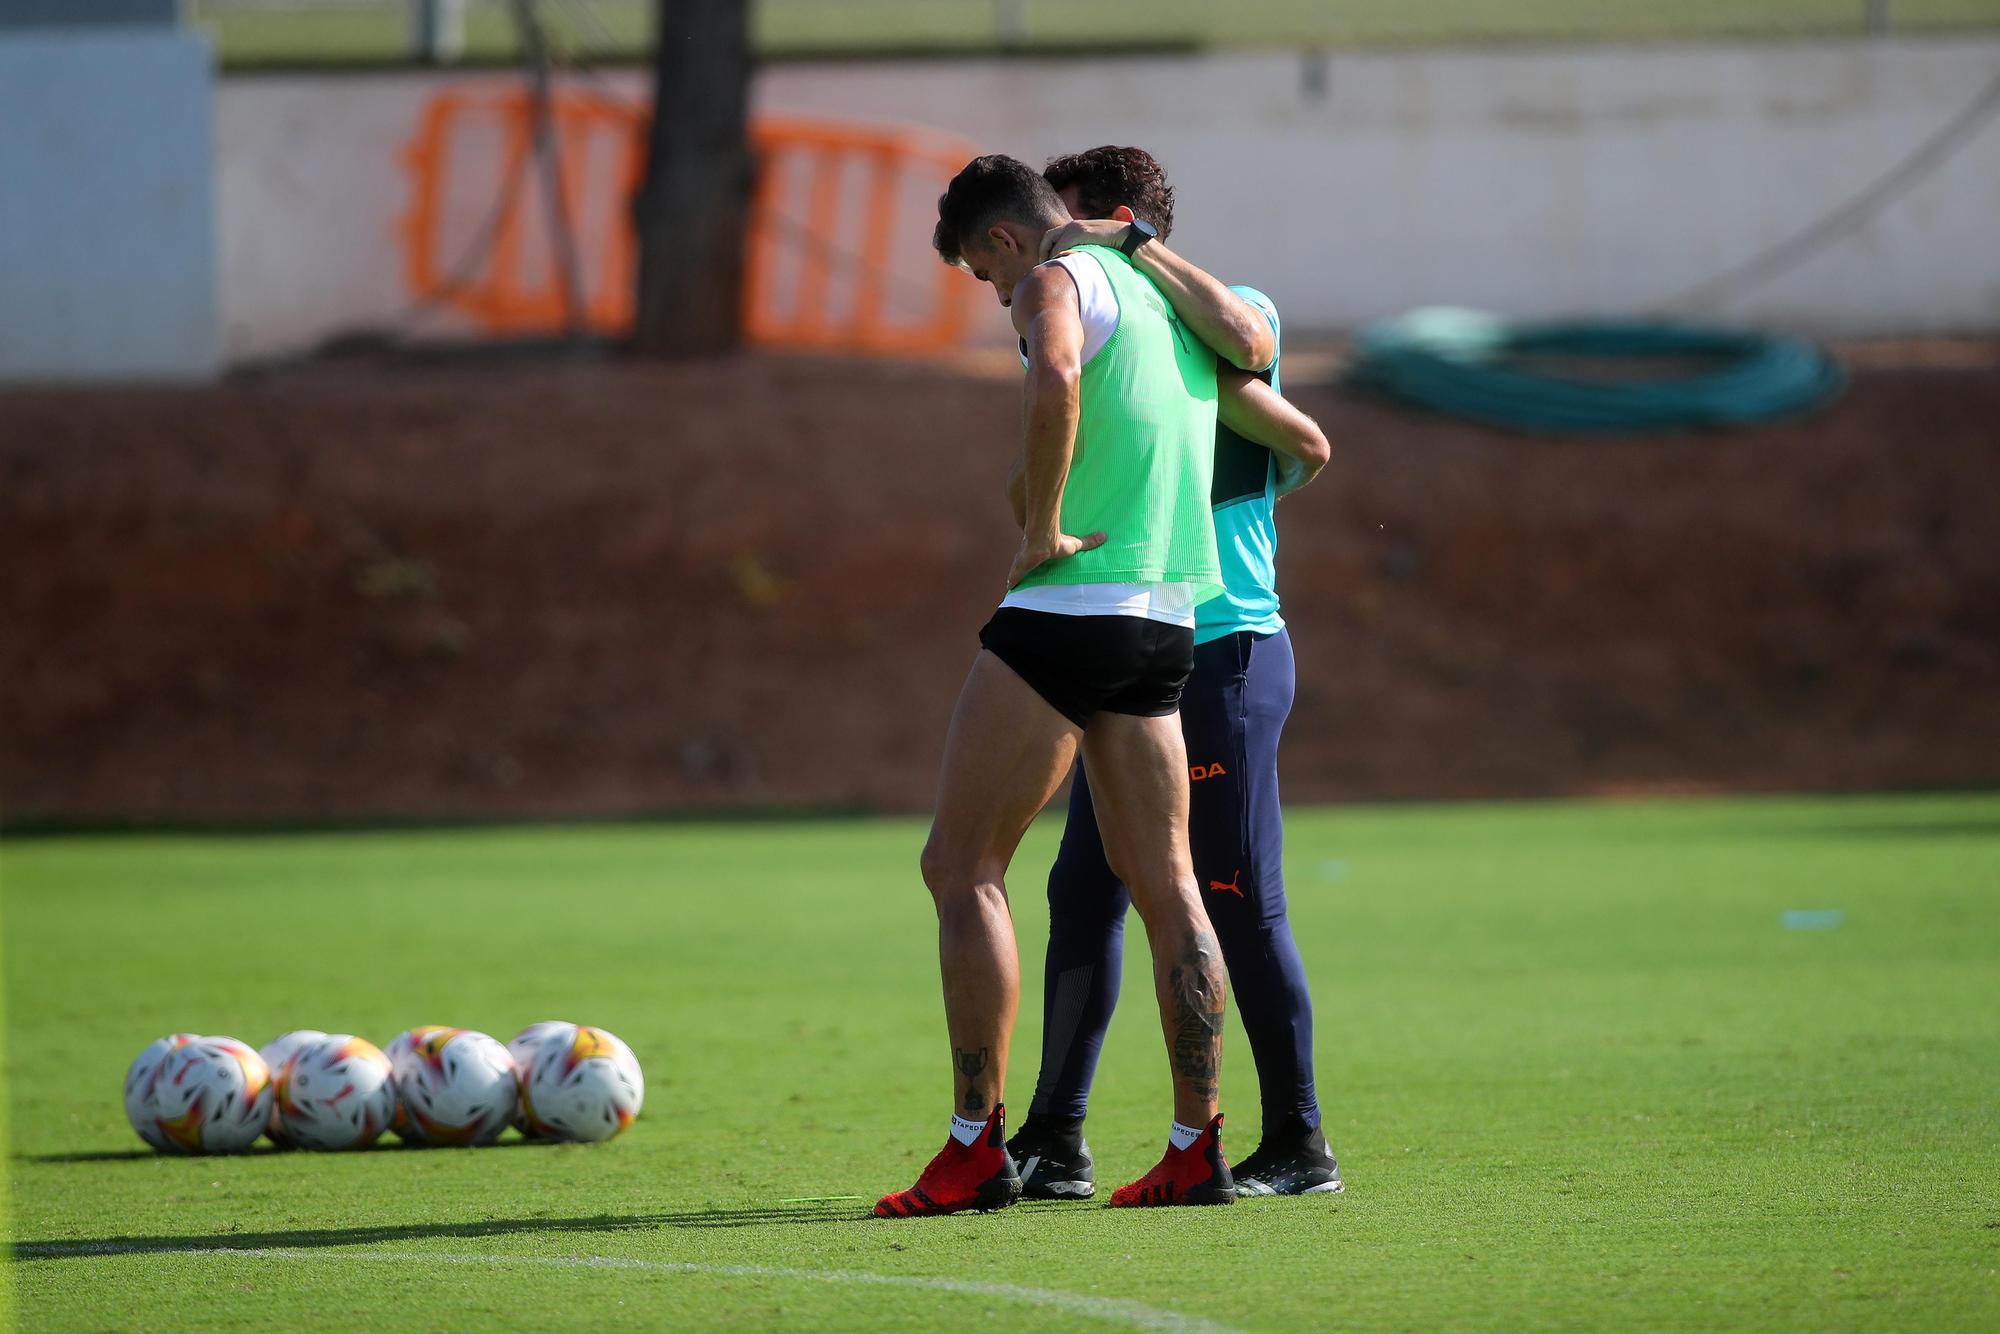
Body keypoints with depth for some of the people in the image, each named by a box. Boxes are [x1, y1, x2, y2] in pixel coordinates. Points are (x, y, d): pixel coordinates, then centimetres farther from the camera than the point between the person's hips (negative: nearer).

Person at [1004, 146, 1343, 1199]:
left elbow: (1245, 338, -27)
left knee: (1240, 905, -7)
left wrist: (1132, 244, -20)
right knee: (1083, 893, 6)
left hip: (1223, 657, -7)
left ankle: (1300, 1146, 0)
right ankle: (1053, 1141, 11)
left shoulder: (1239, 313, -3)